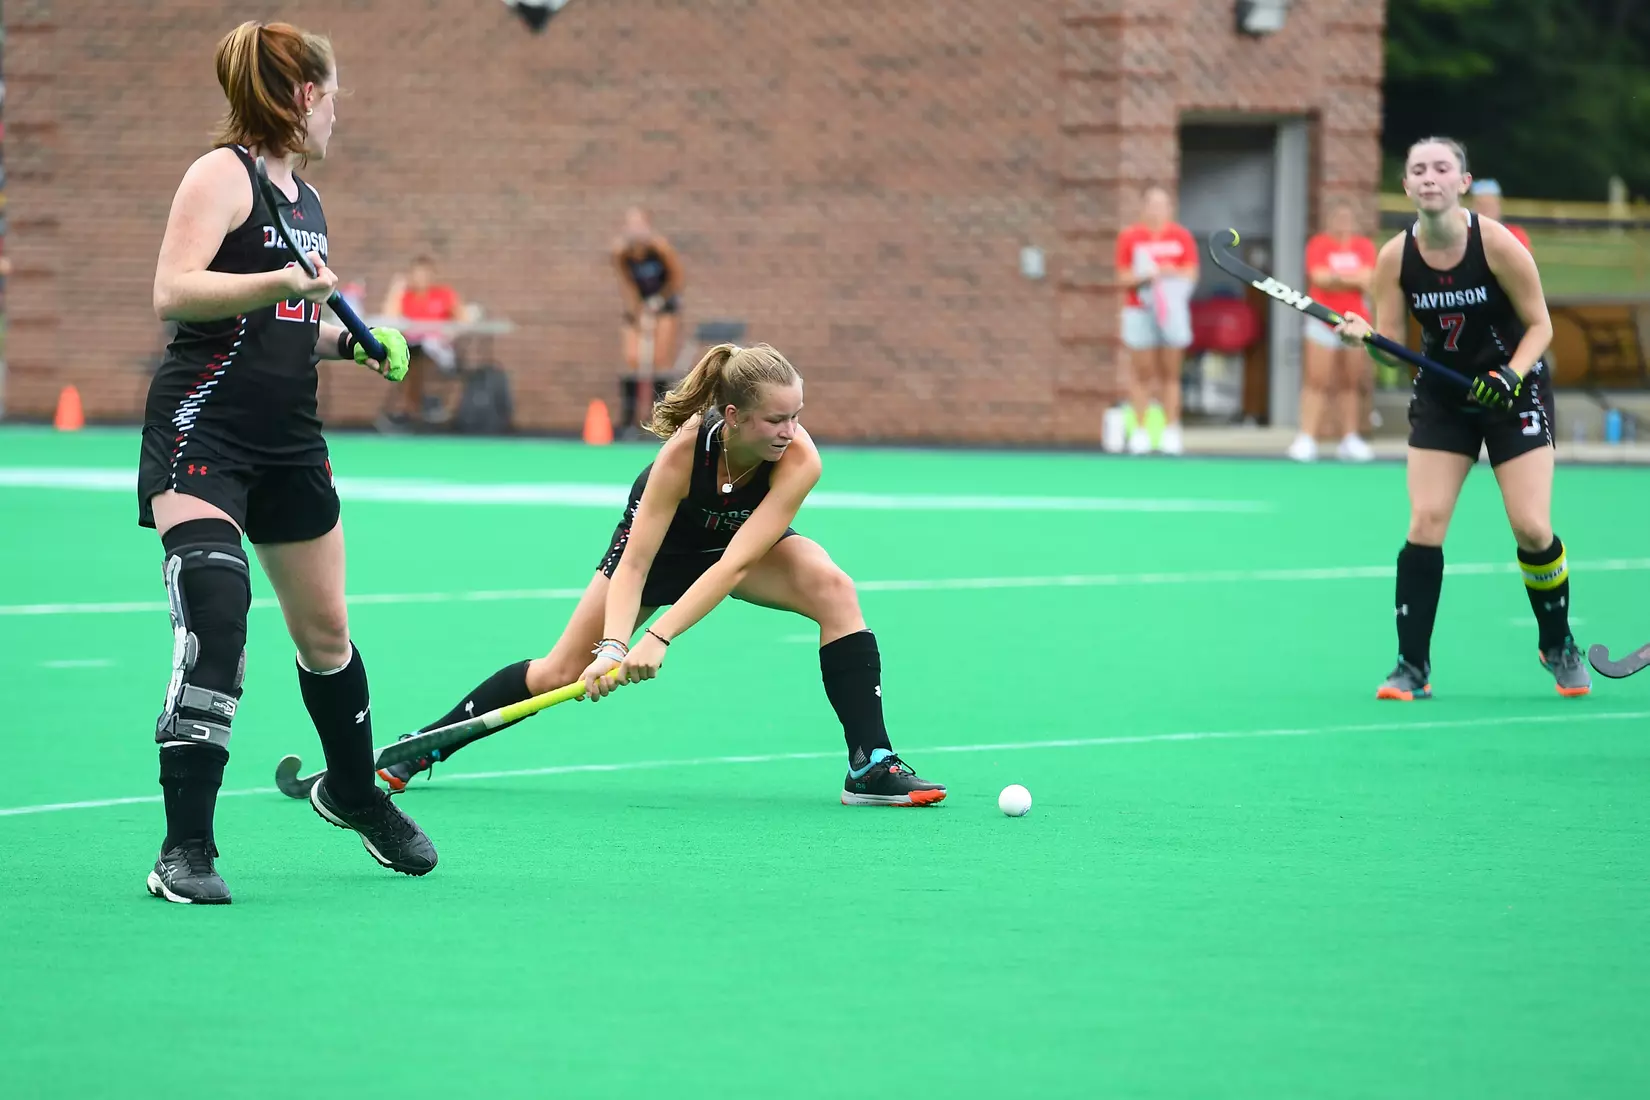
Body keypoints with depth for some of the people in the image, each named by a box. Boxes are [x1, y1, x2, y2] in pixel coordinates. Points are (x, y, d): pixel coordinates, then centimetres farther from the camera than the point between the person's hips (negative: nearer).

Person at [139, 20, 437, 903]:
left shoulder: (304, 199, 17)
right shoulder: (223, 174, -9)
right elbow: (174, 292, -21)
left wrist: (349, 342, 12)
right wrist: (280, 283, -33)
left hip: (288, 441, 8)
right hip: (204, 431, -8)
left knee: (324, 629, 16)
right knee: (215, 617, -20)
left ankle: (354, 791, 40)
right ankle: (186, 847, -17)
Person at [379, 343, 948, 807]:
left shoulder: (799, 459, -36)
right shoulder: (684, 451, -37)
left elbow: (734, 563, -40)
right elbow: (634, 562, -32)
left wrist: (660, 638, -46)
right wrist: (613, 645, -46)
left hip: (747, 541, 1)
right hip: (666, 541, -1)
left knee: (833, 589, -29)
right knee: (561, 673, 0)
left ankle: (871, 765, -26)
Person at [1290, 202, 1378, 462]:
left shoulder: (1364, 247, 6)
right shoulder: (1318, 245, -1)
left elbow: (1367, 280, -6)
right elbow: (1320, 278, -14)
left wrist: (1335, 277, -12)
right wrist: (1352, 278, -13)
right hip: (1323, 321, -3)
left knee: (1352, 383, 4)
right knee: (1316, 381, -6)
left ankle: (1350, 439, 7)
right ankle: (1306, 439, -9)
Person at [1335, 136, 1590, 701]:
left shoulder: (1496, 244, -18)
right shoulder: (1395, 258, -10)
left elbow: (1540, 325, -10)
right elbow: (1392, 343, -5)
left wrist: (1511, 375, -25)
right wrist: (1362, 336, -26)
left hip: (1513, 393, -2)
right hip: (1442, 395, 2)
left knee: (1531, 527, -10)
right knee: (1425, 523, -10)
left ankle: (1558, 646, 15)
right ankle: (1413, 666, -2)